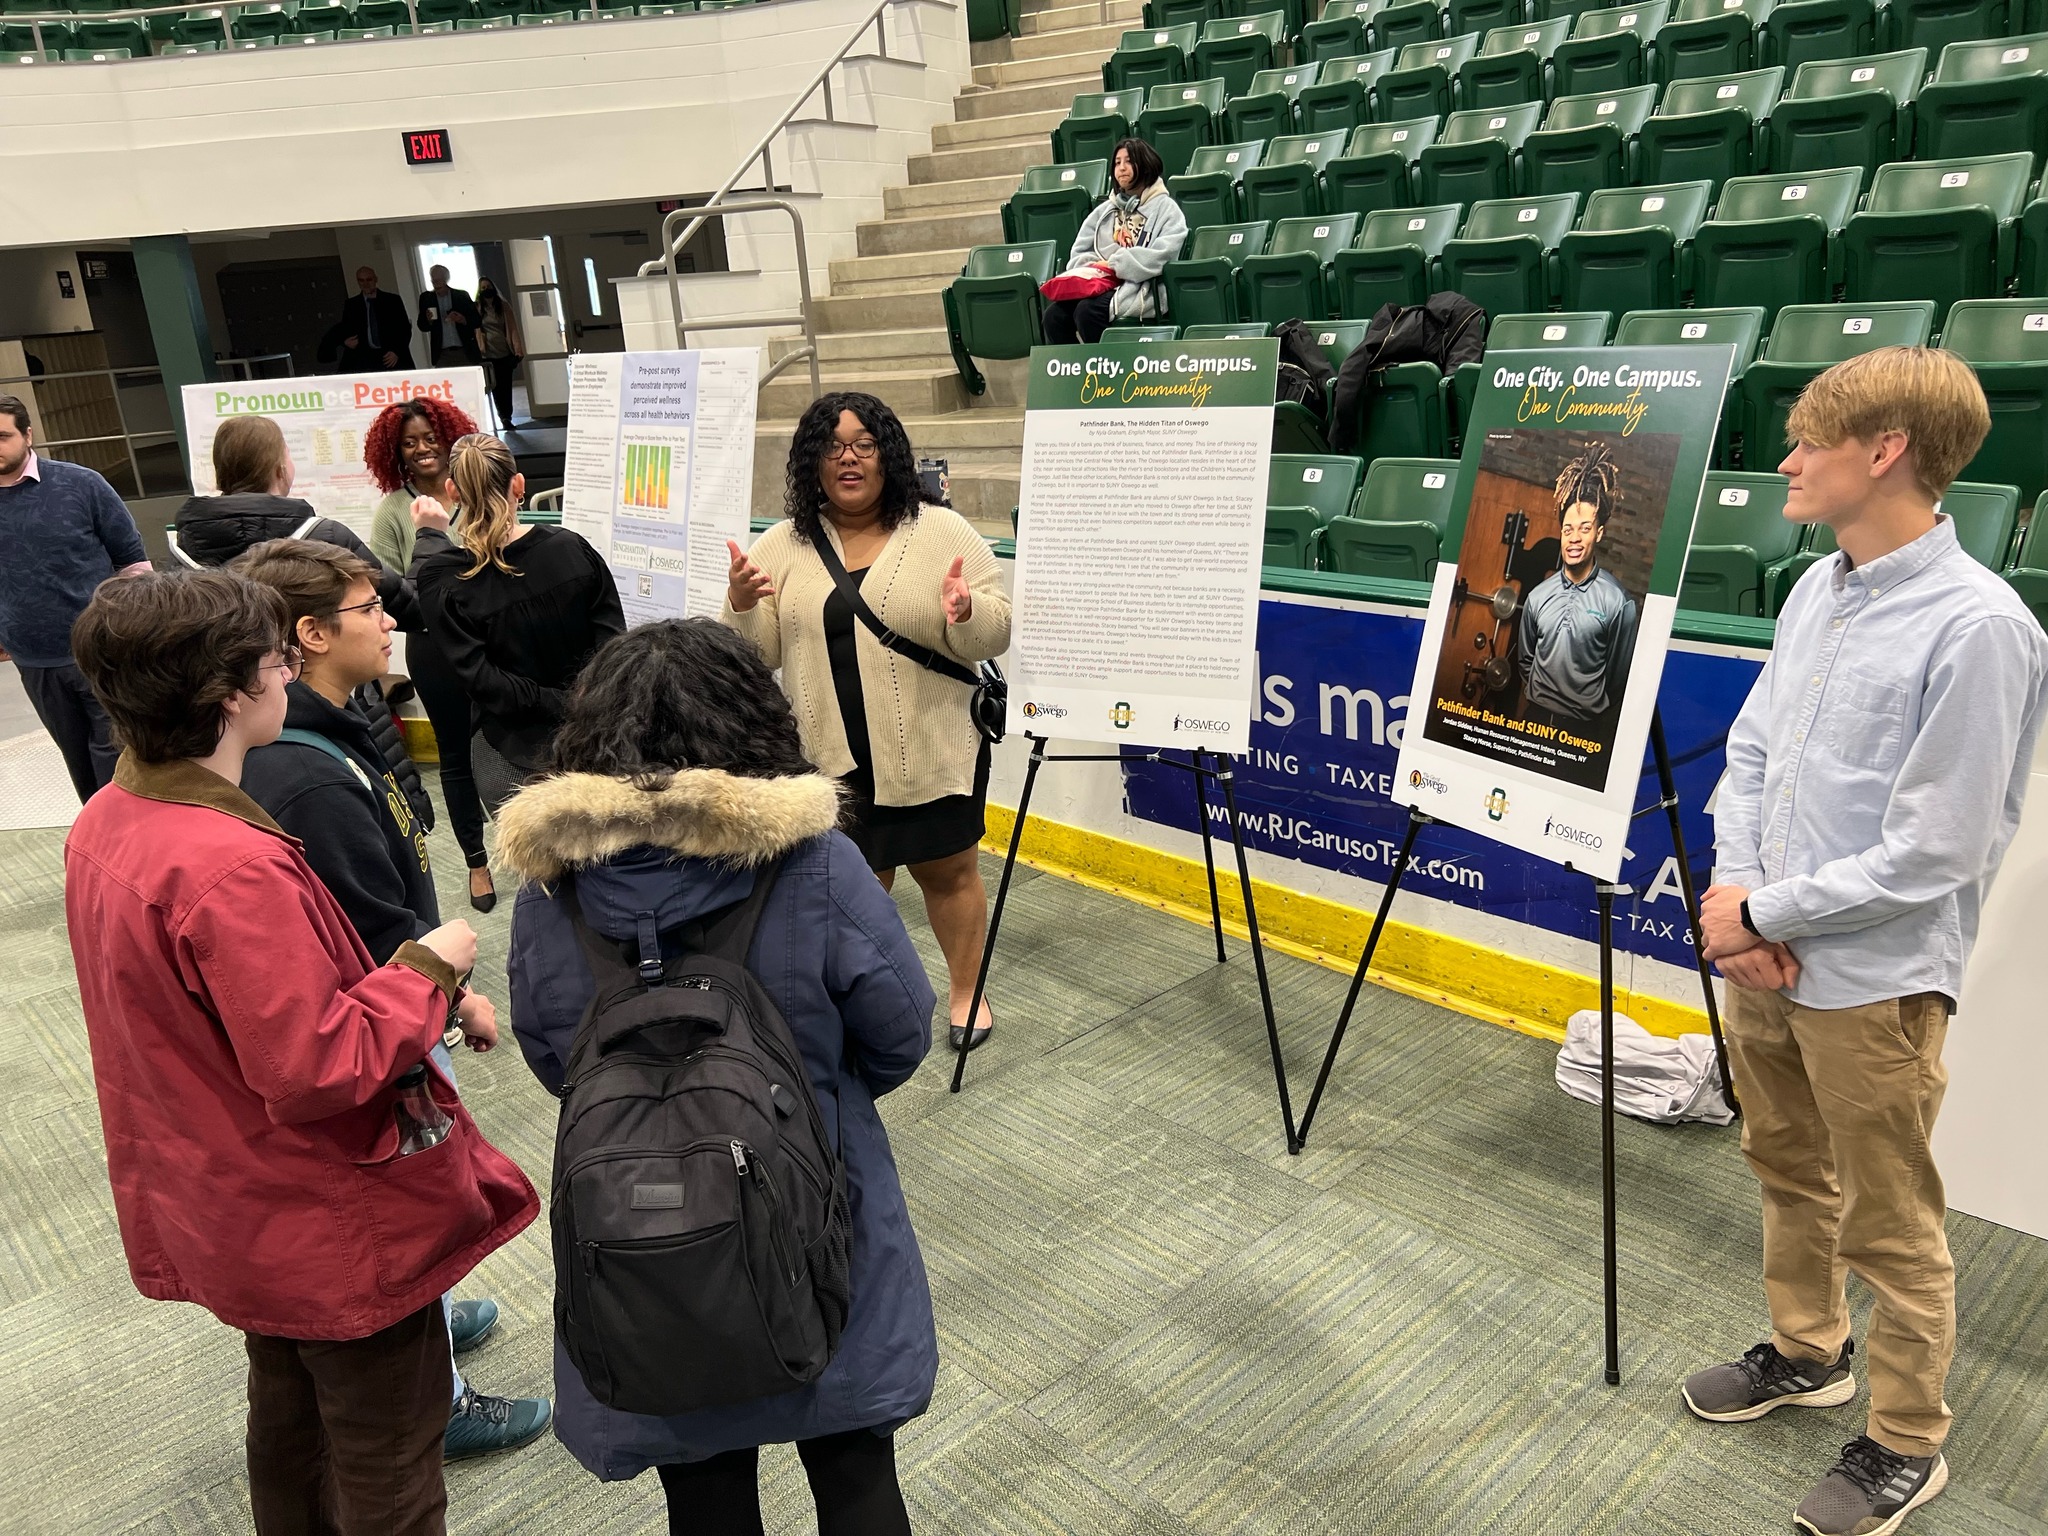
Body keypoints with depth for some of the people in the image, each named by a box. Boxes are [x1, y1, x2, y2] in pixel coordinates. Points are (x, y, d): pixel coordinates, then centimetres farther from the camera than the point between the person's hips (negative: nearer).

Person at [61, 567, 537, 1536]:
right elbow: (317, 1072, -31)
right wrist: (430, 969, -19)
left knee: (288, 1417, 30)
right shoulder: (231, 866, -33)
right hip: (332, 1227, -9)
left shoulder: (105, 823, -3)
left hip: (228, 1212, 9)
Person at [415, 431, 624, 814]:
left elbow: (481, 680, -15)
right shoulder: (572, 548, -6)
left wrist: (563, 706, -12)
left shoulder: (441, 579, -11)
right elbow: (613, 644, -7)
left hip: (512, 750, -2)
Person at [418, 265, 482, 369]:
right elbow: (422, 326, 10)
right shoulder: (426, 298, 8)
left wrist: (463, 320, -15)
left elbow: (477, 321, 5)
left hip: (465, 352, 0)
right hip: (442, 355, 1)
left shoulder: (462, 296, 5)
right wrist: (428, 320, -12)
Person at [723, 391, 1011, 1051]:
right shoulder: (782, 546, 4)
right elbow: (759, 653, 4)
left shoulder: (944, 533, -4)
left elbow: (994, 635, -6)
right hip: (830, 756, 2)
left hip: (932, 750, -2)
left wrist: (967, 613, -28)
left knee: (949, 872, 12)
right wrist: (741, 604, -15)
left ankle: (967, 990, 31)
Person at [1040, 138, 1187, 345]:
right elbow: (1080, 253, 19)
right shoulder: (1105, 209, 25)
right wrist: (1094, 268, -5)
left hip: (1140, 289, -5)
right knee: (1054, 314, -24)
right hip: (1098, 285, 5)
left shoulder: (1165, 208, 7)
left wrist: (1113, 264, -10)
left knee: (1088, 311, -33)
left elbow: (1160, 256, -9)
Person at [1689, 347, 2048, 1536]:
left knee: (1891, 1227, 11)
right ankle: (1807, 1355, 47)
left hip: (1872, 983, -7)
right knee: (1789, 1171, 24)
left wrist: (1760, 910, -14)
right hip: (1765, 956, 8)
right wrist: (1735, 882, -6)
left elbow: (1929, 855, -21)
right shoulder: (1816, 590, 3)